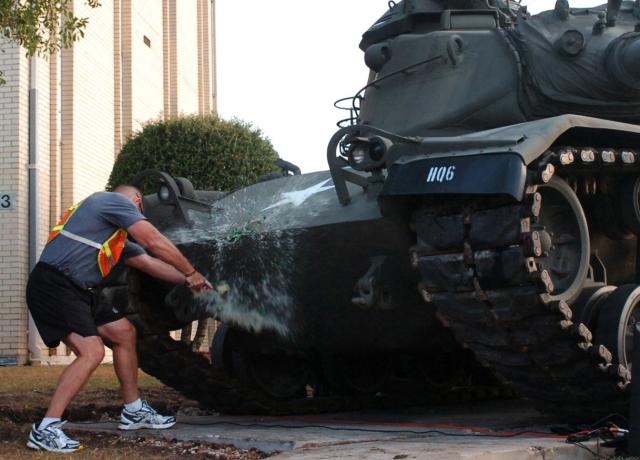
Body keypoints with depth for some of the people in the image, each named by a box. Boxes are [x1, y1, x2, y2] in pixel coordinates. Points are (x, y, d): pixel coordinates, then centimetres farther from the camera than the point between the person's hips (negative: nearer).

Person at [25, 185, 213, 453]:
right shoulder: (116, 200, -1)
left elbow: (148, 262, 28)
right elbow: (155, 242, -6)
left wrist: (186, 280, 24)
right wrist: (191, 273, 2)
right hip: (52, 286, -11)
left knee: (123, 332, 16)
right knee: (91, 352, -22)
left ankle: (133, 411, 25)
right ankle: (46, 430, -20)